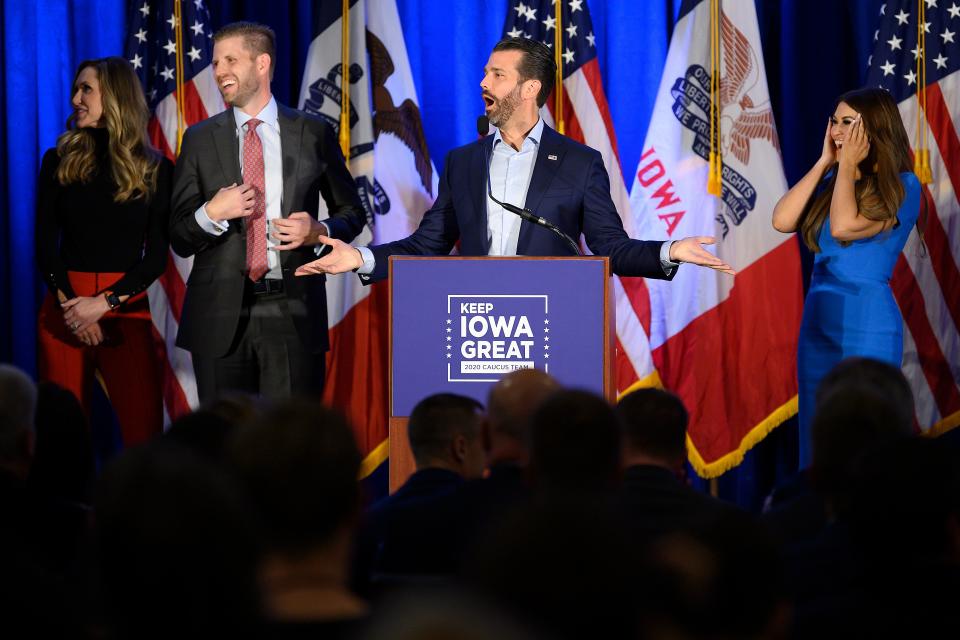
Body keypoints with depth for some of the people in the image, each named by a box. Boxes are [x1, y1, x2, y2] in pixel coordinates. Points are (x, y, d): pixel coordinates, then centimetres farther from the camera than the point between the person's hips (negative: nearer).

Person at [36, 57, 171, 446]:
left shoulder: (156, 171, 4)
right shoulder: (59, 162, 8)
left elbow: (157, 257, -1)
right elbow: (45, 244, 3)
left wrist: (103, 304, -12)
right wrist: (69, 303, -12)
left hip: (127, 310, -1)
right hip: (65, 308, 1)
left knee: (144, 434, -9)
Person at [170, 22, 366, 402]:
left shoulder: (313, 134, 6)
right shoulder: (199, 140, 7)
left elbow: (352, 213, 15)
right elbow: (179, 238, 7)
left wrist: (320, 231, -7)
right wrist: (211, 214, -14)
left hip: (293, 313, -1)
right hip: (221, 314, 1)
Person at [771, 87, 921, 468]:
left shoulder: (901, 187, -7)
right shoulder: (831, 182, 12)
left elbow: (844, 226, -22)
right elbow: (783, 221, -2)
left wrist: (849, 164, -10)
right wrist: (824, 163, 2)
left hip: (868, 325, -7)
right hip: (818, 322, 7)